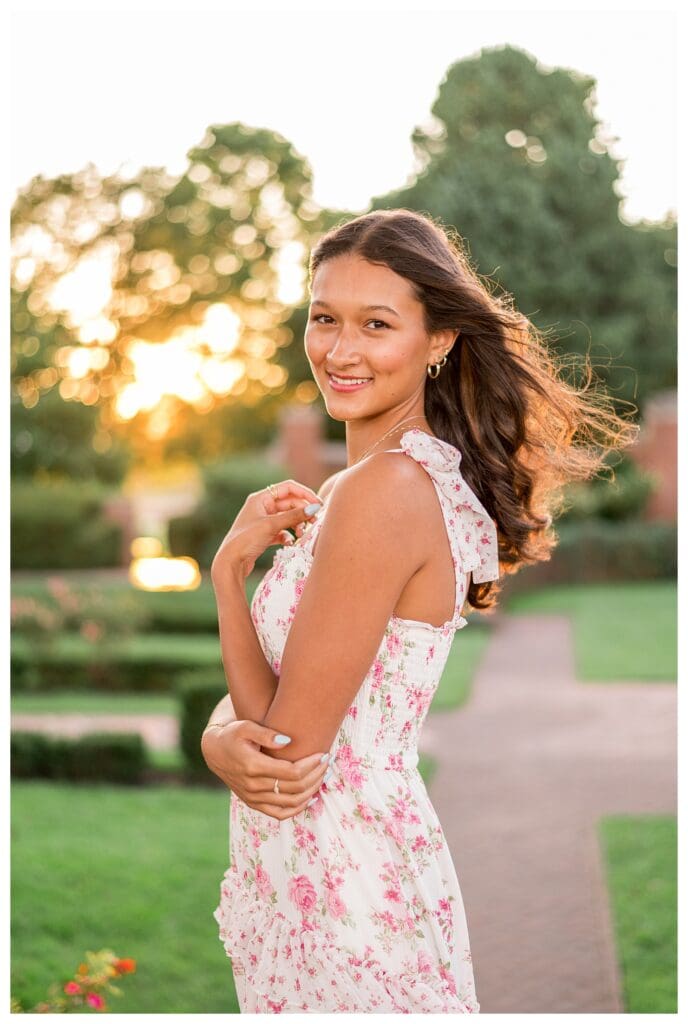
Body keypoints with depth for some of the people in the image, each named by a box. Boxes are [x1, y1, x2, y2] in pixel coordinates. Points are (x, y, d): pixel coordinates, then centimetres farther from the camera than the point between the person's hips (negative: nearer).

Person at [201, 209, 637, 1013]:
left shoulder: (385, 488, -22)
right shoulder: (434, 477, 7)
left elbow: (291, 747, -20)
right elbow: (261, 695, 7)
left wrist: (230, 566, -9)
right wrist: (221, 744, -15)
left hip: (341, 889, -9)